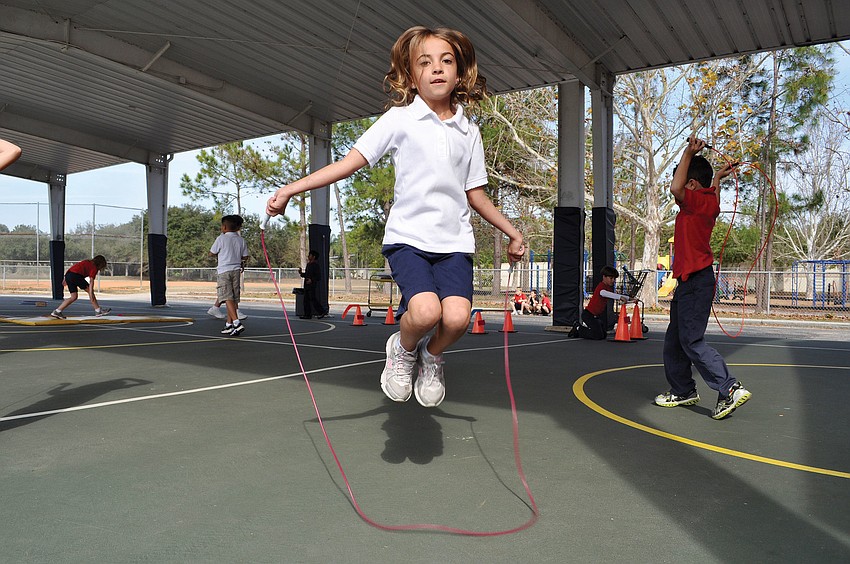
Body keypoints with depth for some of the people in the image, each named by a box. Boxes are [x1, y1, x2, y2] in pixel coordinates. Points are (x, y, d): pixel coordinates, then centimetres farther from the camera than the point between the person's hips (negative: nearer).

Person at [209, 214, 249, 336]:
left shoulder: (221, 238, -6)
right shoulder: (241, 240, 6)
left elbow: (211, 253, 1)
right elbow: (245, 257, 9)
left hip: (224, 270, -5)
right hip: (236, 270, 5)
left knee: (228, 298, -10)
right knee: (233, 299, 10)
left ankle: (237, 323, -24)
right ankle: (229, 324, 15)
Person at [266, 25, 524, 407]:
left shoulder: (469, 132, 11)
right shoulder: (399, 119, 2)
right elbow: (351, 161, -3)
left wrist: (512, 232, 24)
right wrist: (291, 189, -10)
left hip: (454, 240, 3)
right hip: (408, 236, -3)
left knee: (457, 317, -21)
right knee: (425, 311, -27)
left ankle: (432, 357, 14)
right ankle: (403, 349, 9)